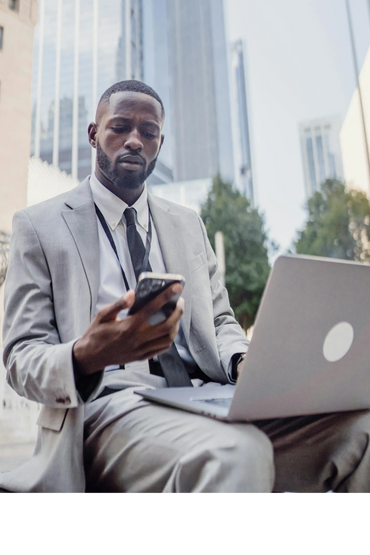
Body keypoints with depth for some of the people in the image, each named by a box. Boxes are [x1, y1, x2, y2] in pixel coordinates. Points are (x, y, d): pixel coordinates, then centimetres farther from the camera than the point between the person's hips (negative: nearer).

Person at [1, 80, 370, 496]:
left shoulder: (188, 225, 21)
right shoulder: (39, 226, 7)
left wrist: (243, 361, -3)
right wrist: (85, 357, -24)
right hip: (109, 405, -4)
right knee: (236, 453, -37)